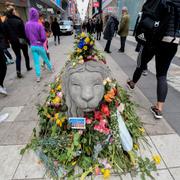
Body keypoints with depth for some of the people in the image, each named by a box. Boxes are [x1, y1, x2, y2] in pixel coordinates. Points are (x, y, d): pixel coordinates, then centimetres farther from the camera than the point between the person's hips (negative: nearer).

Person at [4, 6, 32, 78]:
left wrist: (10, 40, 15)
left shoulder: (5, 22, 0)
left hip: (13, 42, 3)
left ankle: (18, 71, -5)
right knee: (26, 55, 15)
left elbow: (6, 33, 4)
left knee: (18, 56, 8)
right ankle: (28, 67, 29)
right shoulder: (18, 21, -12)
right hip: (22, 41, -3)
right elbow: (24, 32, -13)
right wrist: (28, 40, -5)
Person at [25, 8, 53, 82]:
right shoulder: (39, 25, -16)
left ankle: (38, 77, 8)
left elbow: (27, 35, 6)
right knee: (45, 58, 19)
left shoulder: (27, 24, -3)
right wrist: (41, 41, 4)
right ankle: (50, 68, 42)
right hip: (40, 46, -3)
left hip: (32, 46, 3)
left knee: (36, 62, 7)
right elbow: (43, 37, -17)